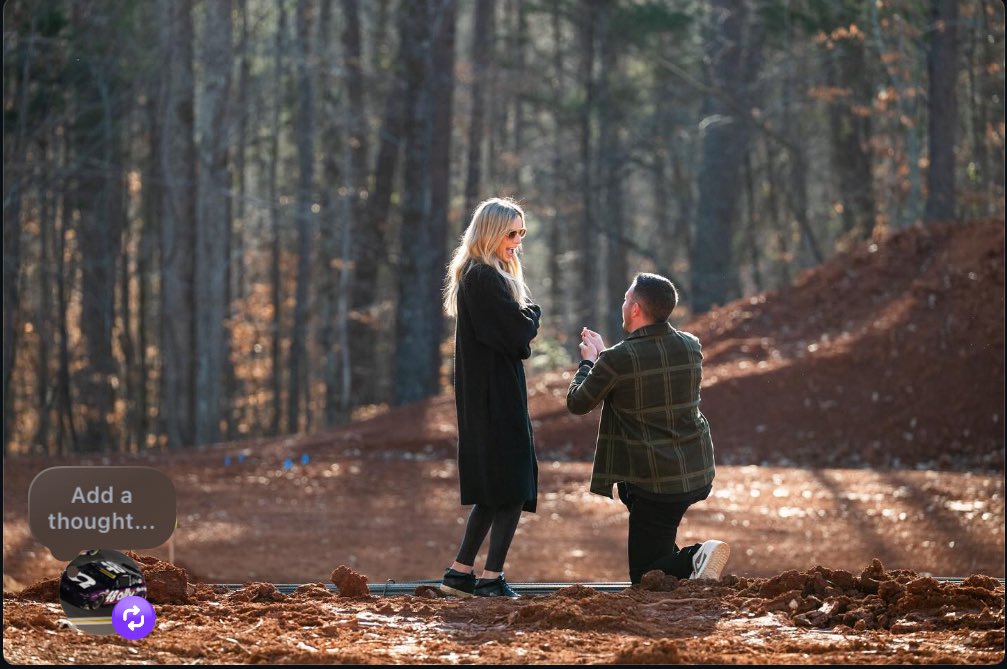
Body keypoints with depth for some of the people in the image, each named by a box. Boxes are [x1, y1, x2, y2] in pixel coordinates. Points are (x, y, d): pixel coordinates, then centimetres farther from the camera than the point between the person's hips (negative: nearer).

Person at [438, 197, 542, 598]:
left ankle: (461, 573, 16)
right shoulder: (485, 278, -16)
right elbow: (518, 329, -20)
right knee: (513, 489, -7)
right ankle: (492, 578, -5)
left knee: (492, 493, 14)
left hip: (484, 396, 10)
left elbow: (514, 332, 18)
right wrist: (533, 313, -1)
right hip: (496, 395, -10)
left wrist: (524, 319, -2)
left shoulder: (478, 275, 17)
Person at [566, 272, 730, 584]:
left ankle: (694, 558, -21)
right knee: (628, 489, 37)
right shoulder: (691, 347, 1)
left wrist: (588, 361, 17)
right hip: (700, 476, 7)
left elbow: (577, 403, -1)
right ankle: (672, 556, 29)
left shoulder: (617, 360, -17)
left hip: (656, 486, -7)